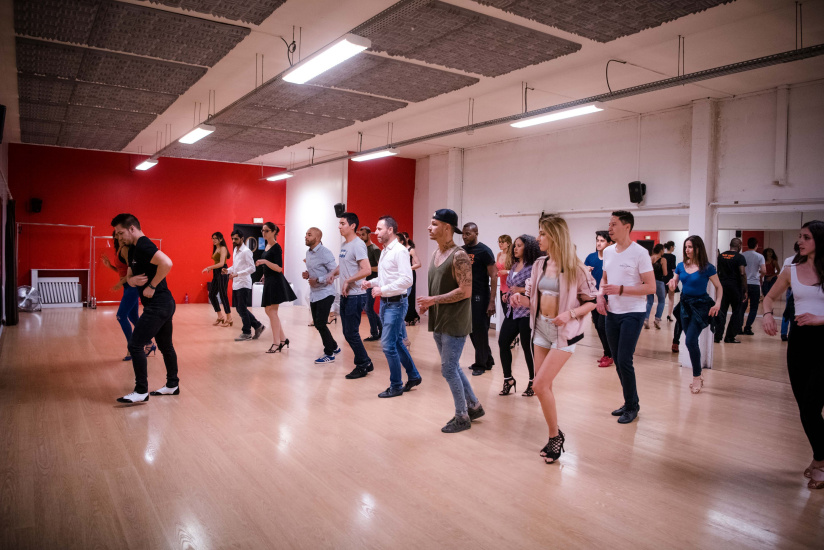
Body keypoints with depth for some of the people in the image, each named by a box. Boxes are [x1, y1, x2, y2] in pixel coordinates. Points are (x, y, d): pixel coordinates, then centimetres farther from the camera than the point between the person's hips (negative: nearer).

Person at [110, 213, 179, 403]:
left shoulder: (143, 246, -16)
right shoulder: (134, 249, 16)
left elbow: (166, 263, -33)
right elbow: (129, 276, 21)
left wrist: (152, 286, -23)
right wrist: (132, 280, -3)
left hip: (158, 305, -11)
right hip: (163, 304, 11)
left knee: (135, 345, -8)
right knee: (165, 345, 17)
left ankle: (141, 391, 1)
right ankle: (172, 385, 28)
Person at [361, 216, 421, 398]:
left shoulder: (400, 251, -16)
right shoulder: (384, 251, 13)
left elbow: (407, 280, -24)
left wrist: (383, 289, -23)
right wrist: (371, 282, 5)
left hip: (396, 303, -9)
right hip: (385, 302, 9)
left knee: (388, 344, -6)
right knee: (397, 342, 16)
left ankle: (396, 386, 8)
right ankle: (413, 376, 30)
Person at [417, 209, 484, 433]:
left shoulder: (459, 255, -17)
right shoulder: (435, 253, 10)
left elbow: (465, 291, -22)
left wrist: (434, 300, -20)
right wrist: (427, 304, 0)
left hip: (454, 322, -9)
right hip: (439, 322, 9)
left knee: (448, 369, -3)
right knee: (452, 367, 16)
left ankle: (462, 417, 14)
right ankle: (474, 406, 32)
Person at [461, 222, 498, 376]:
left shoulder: (484, 251, -8)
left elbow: (493, 275, -11)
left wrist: (492, 301, -17)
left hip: (480, 297, -6)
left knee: (480, 330, 0)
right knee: (471, 330, 11)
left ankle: (481, 364, 13)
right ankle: (488, 360, 25)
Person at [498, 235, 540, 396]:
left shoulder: (533, 266, -11)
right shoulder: (514, 266, 14)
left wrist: (522, 290, -20)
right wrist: (507, 295, 8)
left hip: (526, 313, -8)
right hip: (512, 311, 8)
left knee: (527, 347, 0)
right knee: (503, 343, 4)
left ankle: (533, 382, 17)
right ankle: (508, 379, 18)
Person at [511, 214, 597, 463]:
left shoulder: (575, 268, -12)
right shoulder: (539, 264, 6)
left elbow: (592, 301, -7)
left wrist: (570, 314, -23)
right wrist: (521, 299, -7)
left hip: (564, 332, -6)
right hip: (541, 328, 7)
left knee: (540, 385, -12)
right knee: (543, 386, 9)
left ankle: (555, 435, 8)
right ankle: (555, 436, 26)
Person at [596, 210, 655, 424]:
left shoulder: (639, 253, -12)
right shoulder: (608, 251, 8)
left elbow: (651, 287, -15)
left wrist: (620, 290, -22)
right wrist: (600, 295, 1)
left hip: (632, 313, -7)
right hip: (612, 313, 7)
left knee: (624, 361, -9)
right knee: (617, 361, 13)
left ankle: (631, 407, 10)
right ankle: (631, 402, 28)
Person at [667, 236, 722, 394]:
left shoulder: (707, 268, -10)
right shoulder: (681, 266, 3)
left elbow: (719, 287, -4)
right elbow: (674, 283, 9)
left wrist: (717, 303, -17)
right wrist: (672, 282, -14)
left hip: (700, 305, -5)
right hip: (685, 304, 5)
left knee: (691, 341, -14)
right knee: (691, 342, 11)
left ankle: (696, 377, 2)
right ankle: (698, 376, 25)